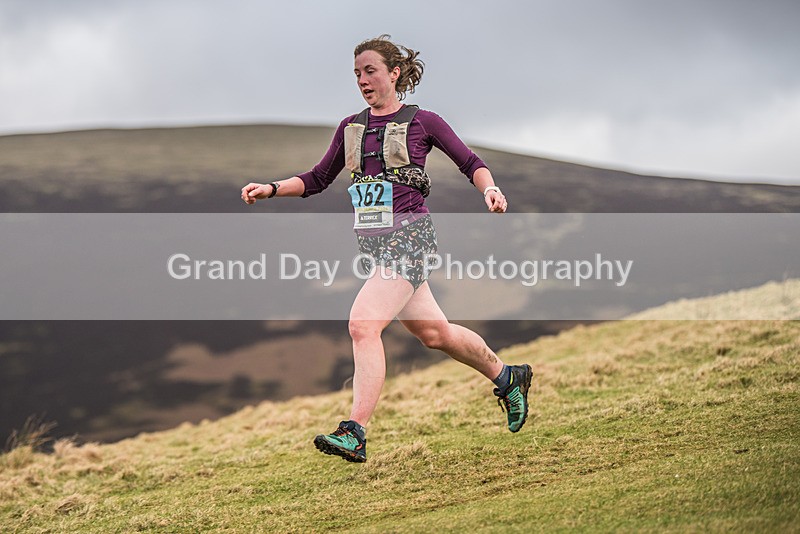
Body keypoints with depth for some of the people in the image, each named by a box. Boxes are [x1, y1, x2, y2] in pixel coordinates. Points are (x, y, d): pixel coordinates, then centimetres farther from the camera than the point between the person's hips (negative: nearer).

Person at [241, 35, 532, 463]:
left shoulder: (423, 122, -1)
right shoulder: (351, 127, 14)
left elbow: (470, 163, 6)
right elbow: (318, 179, 20)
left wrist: (489, 189, -14)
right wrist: (271, 189, 6)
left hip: (408, 234, -6)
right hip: (372, 240, 7)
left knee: (363, 324, -21)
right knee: (433, 332, 15)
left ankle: (355, 434, -24)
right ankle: (506, 377, 37)